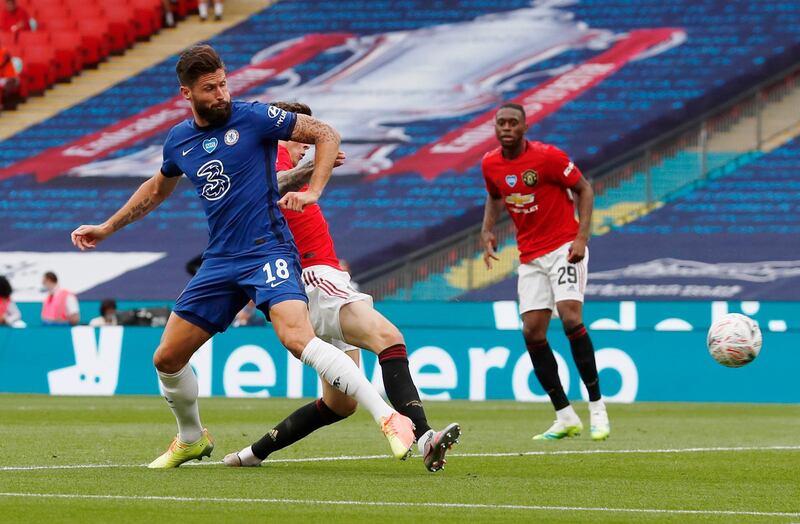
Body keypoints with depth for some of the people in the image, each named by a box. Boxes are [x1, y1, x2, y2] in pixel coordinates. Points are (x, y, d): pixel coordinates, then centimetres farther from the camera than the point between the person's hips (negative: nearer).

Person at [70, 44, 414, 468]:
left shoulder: (253, 117, -7)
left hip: (268, 251, -6)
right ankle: (191, 439, 35)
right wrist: (106, 229, 34)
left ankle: (391, 420, -33)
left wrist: (312, 192, -14)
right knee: (166, 358, 7)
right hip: (220, 261, 6)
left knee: (297, 337, -30)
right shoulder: (178, 141, 10)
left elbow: (326, 135, -2)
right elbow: (157, 189, 31)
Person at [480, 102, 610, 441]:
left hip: (564, 247, -6)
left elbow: (584, 189, -6)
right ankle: (565, 418, 4)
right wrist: (486, 232, 5)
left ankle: (597, 408, -13)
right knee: (532, 332, -3)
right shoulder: (490, 165, 2)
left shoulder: (547, 156, -14)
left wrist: (582, 237, -16)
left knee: (570, 317, -22)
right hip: (530, 257, 6)